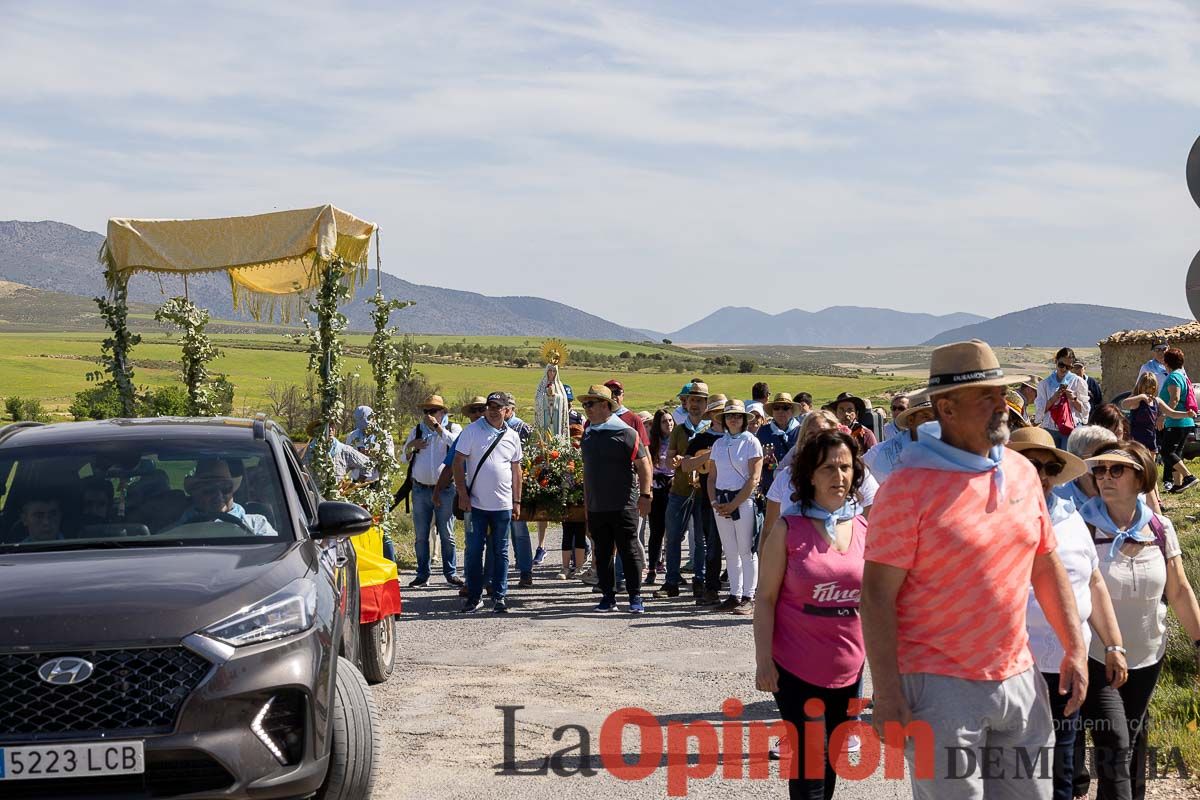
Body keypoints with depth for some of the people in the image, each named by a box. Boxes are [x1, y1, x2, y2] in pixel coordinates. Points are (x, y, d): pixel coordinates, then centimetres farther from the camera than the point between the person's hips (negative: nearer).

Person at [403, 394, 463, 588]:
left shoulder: (453, 428, 4)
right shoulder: (416, 430, 14)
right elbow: (405, 458, 19)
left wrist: (437, 427, -16)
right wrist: (410, 445, -2)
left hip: (444, 489, -3)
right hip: (420, 490, 3)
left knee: (447, 535, 1)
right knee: (420, 536, 5)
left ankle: (451, 573, 8)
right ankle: (423, 574, 12)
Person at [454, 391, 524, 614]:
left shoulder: (512, 436, 7)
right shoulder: (471, 431, -3)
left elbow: (516, 470, 14)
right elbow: (458, 463, -4)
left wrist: (517, 501, 11)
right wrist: (462, 494, -11)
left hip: (503, 504, 3)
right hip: (476, 503, -2)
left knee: (500, 552, 7)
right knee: (474, 551, 1)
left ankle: (499, 597, 13)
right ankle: (474, 596, 11)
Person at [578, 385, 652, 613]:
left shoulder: (625, 433, -7)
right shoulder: (588, 435, 12)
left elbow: (644, 465, -7)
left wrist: (644, 496, -12)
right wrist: (586, 501, 19)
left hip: (623, 506, -6)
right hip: (596, 507, 6)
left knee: (629, 551, -1)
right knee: (602, 553, 9)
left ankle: (635, 598, 5)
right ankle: (608, 596, 17)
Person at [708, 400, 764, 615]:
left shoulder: (751, 442, -2)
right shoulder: (719, 444, 13)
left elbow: (754, 479, -9)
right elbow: (712, 477, 14)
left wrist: (734, 504, -13)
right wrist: (714, 502, -2)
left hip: (744, 500, -5)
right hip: (721, 502, 5)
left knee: (746, 551, -5)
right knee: (730, 551, 7)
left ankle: (748, 598, -3)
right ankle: (735, 595, 11)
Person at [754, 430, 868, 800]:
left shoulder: (863, 529, 3)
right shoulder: (788, 529, -8)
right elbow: (766, 598, -7)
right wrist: (763, 661, -13)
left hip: (848, 668, 4)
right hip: (797, 669, -4)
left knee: (830, 760, 15)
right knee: (810, 762, -3)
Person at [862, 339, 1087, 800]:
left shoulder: (1022, 472, 7)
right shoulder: (908, 486, -13)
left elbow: (1046, 566, 16)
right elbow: (877, 595, -14)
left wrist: (1075, 648, 10)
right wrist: (888, 696, -17)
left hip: (1018, 677, 6)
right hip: (940, 688, -6)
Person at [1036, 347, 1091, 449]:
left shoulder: (1078, 382, 6)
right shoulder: (1045, 383, 9)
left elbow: (1085, 410, 7)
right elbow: (1039, 410, 4)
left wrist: (1074, 399, -10)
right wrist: (1053, 399, -10)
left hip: (1072, 429, -2)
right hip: (1050, 429, 2)